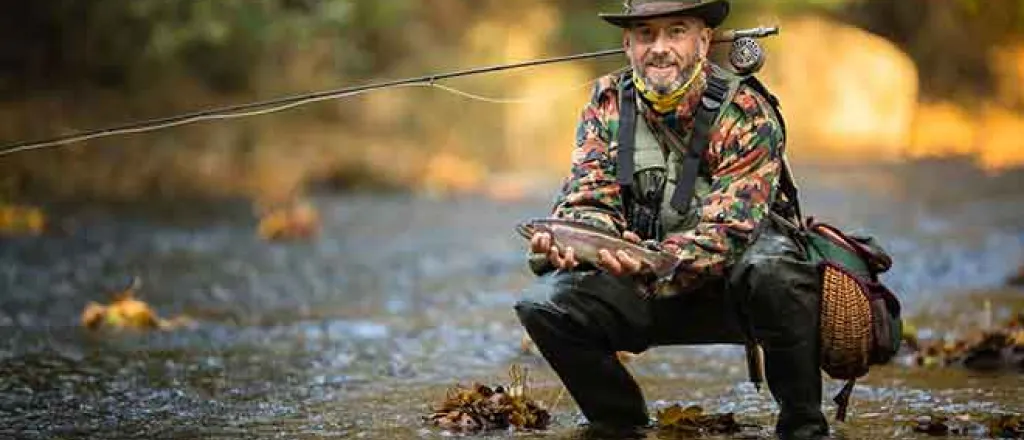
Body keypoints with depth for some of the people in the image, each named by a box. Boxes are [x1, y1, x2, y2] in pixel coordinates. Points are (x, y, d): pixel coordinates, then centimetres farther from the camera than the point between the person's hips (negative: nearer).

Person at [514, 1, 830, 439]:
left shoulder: (747, 112, -16)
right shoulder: (608, 103, -1)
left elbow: (727, 230, -25)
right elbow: (588, 199, -6)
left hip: (734, 287, -4)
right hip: (645, 291, 4)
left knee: (770, 269, -38)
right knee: (544, 304, -19)